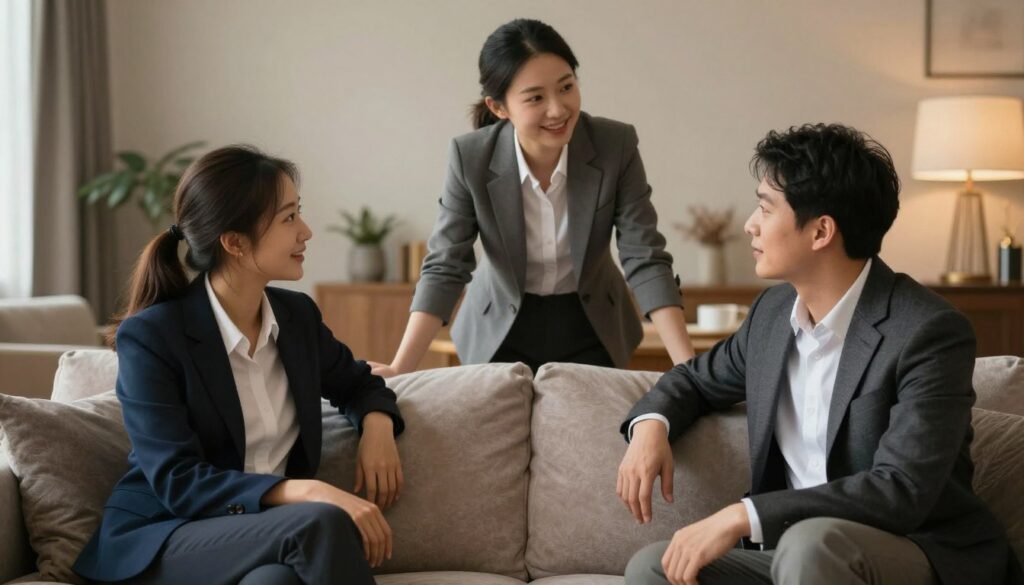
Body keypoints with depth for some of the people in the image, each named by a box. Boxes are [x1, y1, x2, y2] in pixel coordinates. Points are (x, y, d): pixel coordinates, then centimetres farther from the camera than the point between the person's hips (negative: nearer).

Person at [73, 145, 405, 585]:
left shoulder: (298, 315, 6)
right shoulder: (148, 336, -12)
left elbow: (356, 382, 26)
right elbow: (178, 482, -19)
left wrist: (377, 424, 1)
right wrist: (305, 492, -31)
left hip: (270, 536, 4)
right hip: (159, 541, -4)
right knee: (323, 522, -33)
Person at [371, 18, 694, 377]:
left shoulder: (616, 146, -21)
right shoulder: (470, 158, -21)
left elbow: (646, 259, -19)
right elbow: (444, 268, -18)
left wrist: (688, 366, -28)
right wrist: (400, 369, -29)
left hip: (592, 329, 1)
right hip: (501, 331, -1)